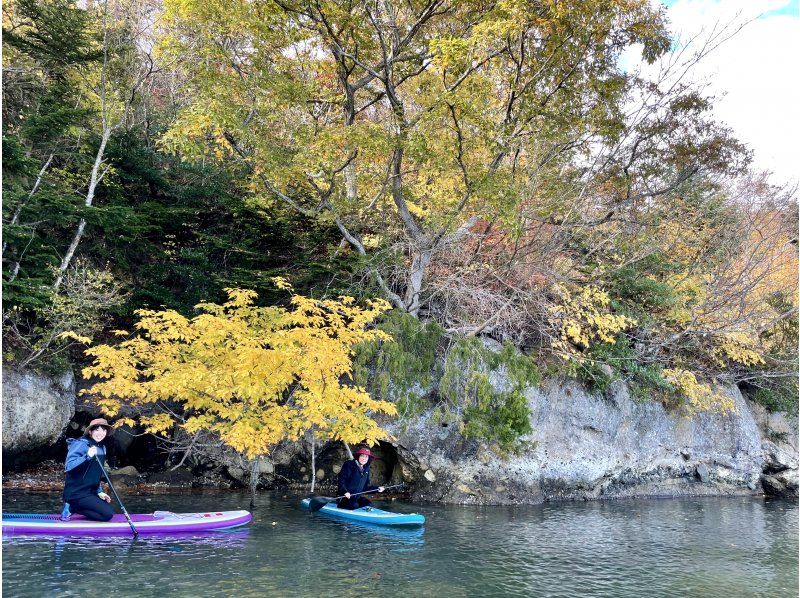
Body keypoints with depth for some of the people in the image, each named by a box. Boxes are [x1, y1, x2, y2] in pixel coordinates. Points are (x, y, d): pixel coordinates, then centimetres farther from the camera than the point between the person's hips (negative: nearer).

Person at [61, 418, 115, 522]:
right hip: (77, 493, -9)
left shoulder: (102, 447, 9)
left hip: (91, 492, 9)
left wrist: (99, 492, 12)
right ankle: (71, 508, -4)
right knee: (108, 514, -16)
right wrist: (87, 456, -37)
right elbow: (68, 466, -27)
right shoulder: (81, 444, -15)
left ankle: (73, 507, 11)